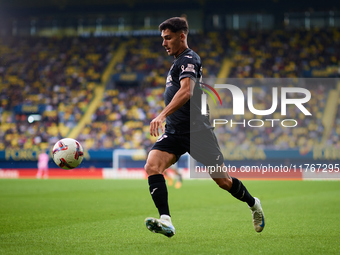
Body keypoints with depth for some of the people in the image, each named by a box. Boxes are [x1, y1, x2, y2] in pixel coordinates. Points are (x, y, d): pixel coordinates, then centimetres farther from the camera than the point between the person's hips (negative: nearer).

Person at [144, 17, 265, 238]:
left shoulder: (188, 59, -12)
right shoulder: (179, 61, 18)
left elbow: (186, 91, -29)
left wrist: (162, 115, -41)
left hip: (197, 132, -8)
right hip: (174, 132, 8)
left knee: (223, 181, 2)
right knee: (152, 166, -19)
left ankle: (253, 204, 31)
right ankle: (166, 221, -28)